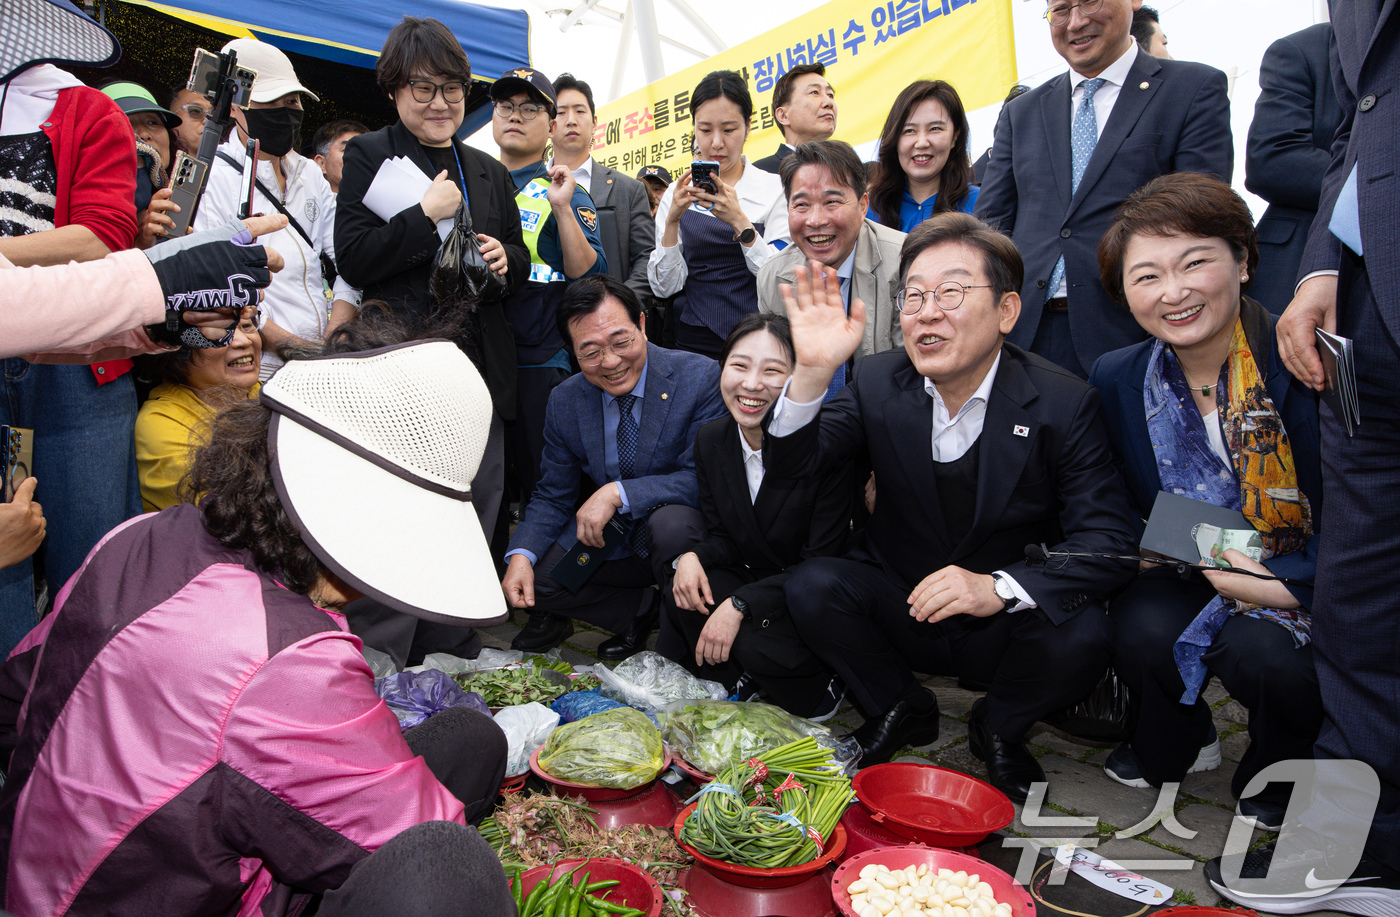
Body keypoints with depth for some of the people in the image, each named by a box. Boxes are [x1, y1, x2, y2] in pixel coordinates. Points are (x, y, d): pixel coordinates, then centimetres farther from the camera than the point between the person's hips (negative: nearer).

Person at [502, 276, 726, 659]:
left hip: (685, 529, -4)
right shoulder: (564, 402, -4)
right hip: (613, 538, 5)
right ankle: (644, 609, 6)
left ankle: (680, 652, -11)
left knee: (671, 521, -37)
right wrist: (521, 555, -15)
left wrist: (619, 492, -31)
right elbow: (553, 495, 4)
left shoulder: (701, 377, -19)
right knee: (535, 575, -13)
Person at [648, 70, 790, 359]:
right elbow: (664, 286, 3)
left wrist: (739, 221, -18)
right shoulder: (677, 194, 7)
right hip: (696, 342, 2)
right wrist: (672, 220, -11)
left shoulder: (774, 188, 2)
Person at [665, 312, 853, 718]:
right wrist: (692, 557, -19)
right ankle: (740, 683, 4)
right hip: (748, 580, 5)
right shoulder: (711, 439, -4)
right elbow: (721, 535, 5)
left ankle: (821, 683, 4)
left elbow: (822, 562, -20)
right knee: (679, 591, -22)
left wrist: (741, 604, -27)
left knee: (759, 646, -31)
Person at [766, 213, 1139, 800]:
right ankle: (899, 709, 7)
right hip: (901, 608, 2)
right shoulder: (878, 382, -7)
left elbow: (1108, 541, -18)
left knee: (1082, 638, -29)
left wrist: (999, 588, -35)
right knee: (811, 587, -22)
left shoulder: (1064, 405, -14)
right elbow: (791, 464, -12)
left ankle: (999, 728, 6)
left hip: (1007, 625, -1)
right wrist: (813, 371, -30)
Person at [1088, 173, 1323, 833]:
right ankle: (1178, 744, 10)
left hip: (1303, 586, -2)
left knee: (1261, 651, -32)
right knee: (1144, 627, -28)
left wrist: (1282, 584, -26)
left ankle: (1278, 771, 7)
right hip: (1189, 581, 3)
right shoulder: (1115, 379, -4)